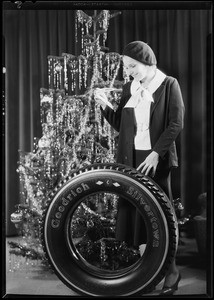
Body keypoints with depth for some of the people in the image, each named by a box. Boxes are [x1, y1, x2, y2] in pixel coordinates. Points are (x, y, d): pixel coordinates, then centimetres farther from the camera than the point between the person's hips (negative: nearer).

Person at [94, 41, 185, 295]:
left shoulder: (169, 85, -1)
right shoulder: (129, 88, 12)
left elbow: (176, 124, -8)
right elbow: (120, 125, 13)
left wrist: (156, 153, -16)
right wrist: (105, 106, -3)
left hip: (156, 158, -4)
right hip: (130, 158, 5)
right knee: (129, 211, 4)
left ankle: (170, 269, 15)